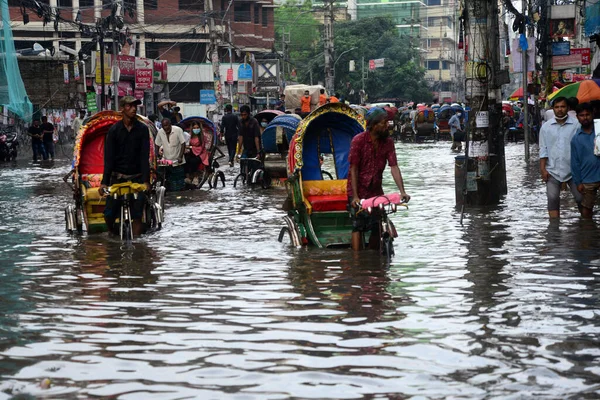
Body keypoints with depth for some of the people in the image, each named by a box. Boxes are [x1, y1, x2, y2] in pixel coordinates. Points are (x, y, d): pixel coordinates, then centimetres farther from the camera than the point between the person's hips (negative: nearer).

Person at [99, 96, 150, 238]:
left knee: (137, 215, -4)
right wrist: (104, 182, -12)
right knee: (109, 214, -2)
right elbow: (108, 157, -3)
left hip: (137, 177, 0)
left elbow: (145, 156, -3)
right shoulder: (114, 130, 0)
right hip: (117, 177, 0)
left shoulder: (142, 129, 1)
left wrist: (146, 180, -14)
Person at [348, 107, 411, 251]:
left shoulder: (388, 142, -2)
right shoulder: (359, 140, -14)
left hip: (376, 190, 4)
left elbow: (394, 167, -7)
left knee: (377, 227, 2)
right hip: (358, 190, -4)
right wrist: (355, 196, -20)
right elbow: (354, 169, -14)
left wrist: (402, 191, -19)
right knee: (358, 225, -10)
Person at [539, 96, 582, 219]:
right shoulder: (546, 127, 4)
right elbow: (543, 150, 7)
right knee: (553, 198, -4)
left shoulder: (576, 125, -3)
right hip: (553, 171, 1)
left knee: (581, 197, 2)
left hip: (572, 169, -1)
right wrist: (543, 169, 0)